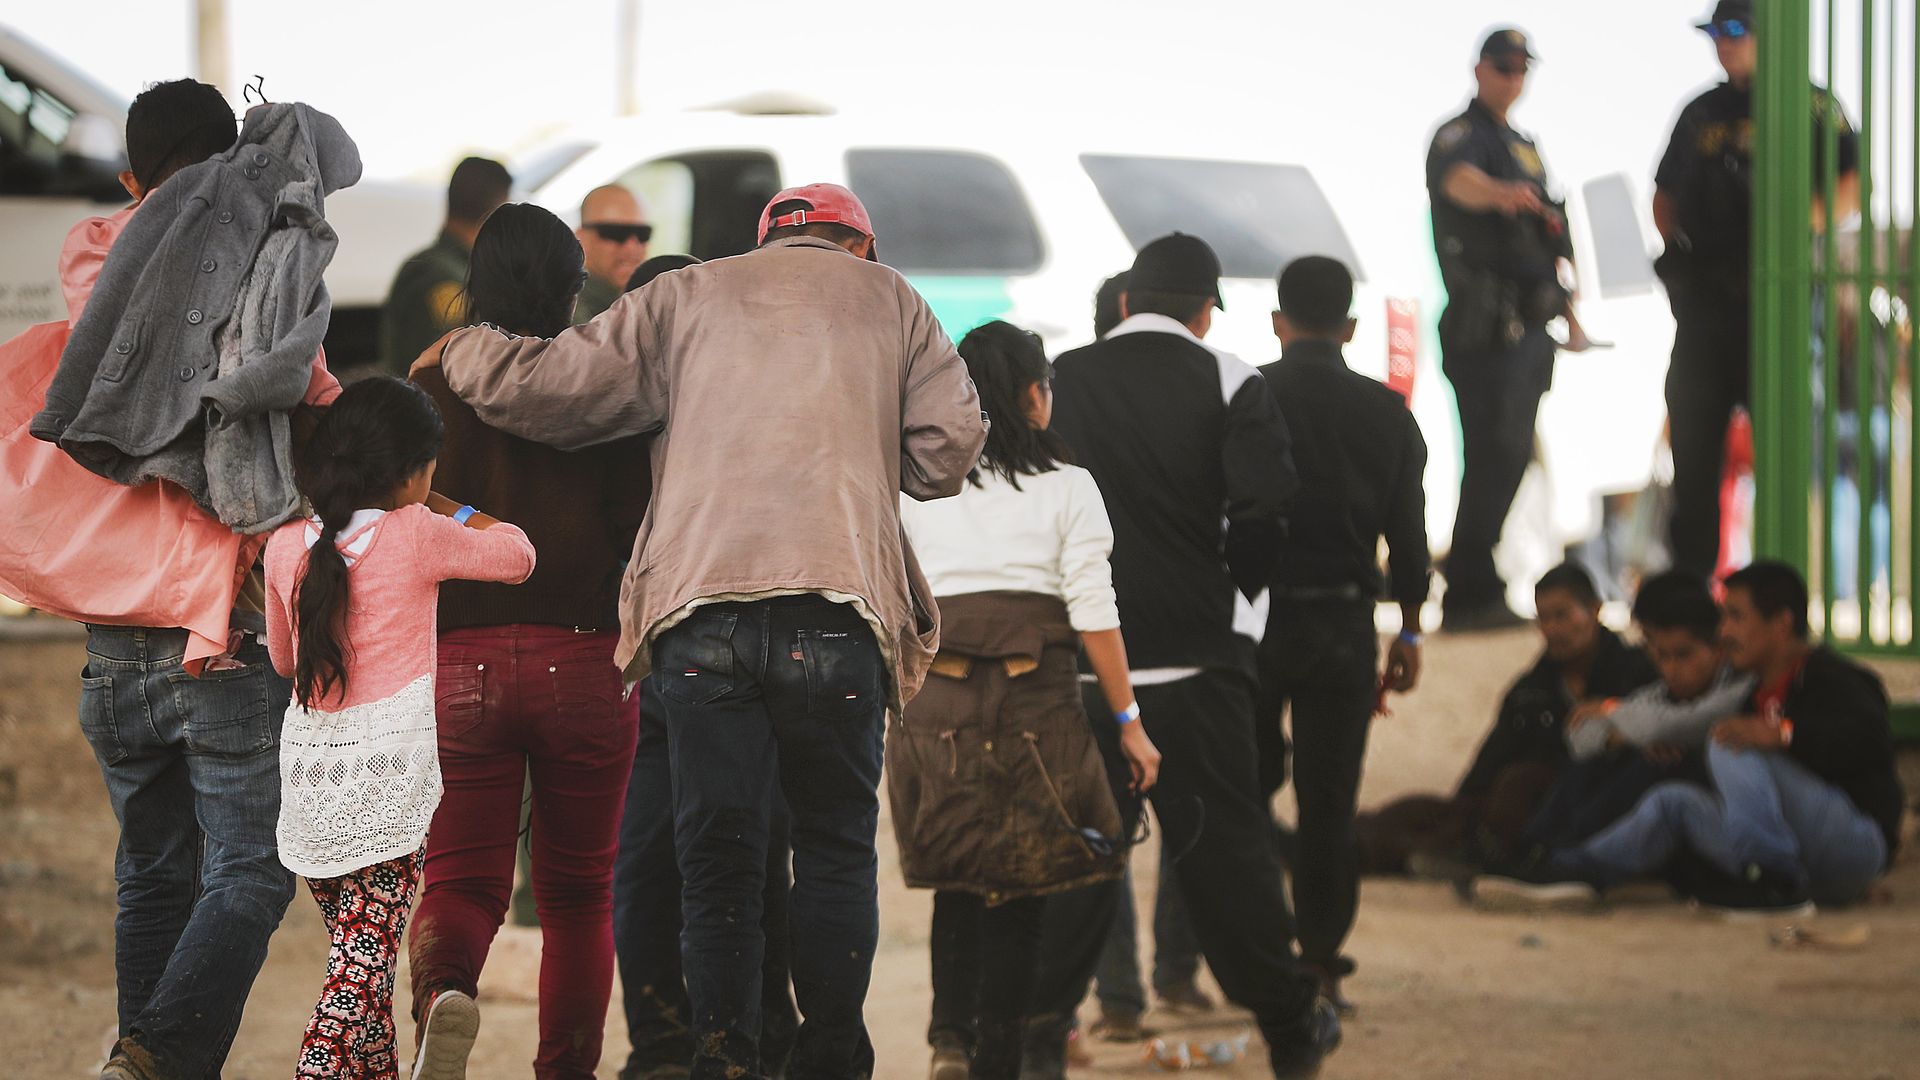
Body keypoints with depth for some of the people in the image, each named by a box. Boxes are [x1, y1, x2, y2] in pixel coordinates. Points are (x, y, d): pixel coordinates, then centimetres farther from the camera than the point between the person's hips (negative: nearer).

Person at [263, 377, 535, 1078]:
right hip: (389, 768, -5)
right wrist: (445, 510, 21)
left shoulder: (285, 548, 5)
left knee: (355, 948, 15)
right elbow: (517, 556, 9)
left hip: (309, 770, 5)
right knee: (368, 954, -7)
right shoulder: (416, 534, -7)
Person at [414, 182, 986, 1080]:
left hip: (698, 608, 1)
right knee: (836, 844, 10)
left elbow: (541, 389, 11)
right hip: (836, 609, -1)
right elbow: (949, 448, 9)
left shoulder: (681, 298, 17)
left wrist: (461, 352, 30)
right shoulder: (889, 299, 17)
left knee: (717, 854, 5)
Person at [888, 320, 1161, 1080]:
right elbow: (1095, 615, -2)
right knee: (1019, 888, 6)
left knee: (956, 878, 14)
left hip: (934, 701, 2)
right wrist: (1129, 721, 3)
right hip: (1037, 701, -2)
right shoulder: (1066, 486, 2)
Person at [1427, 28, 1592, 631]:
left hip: (1528, 326, 9)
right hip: (1487, 325, -9)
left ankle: (1472, 589, 18)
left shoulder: (1523, 147, 22)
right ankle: (1471, 596, -15)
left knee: (1507, 457, 11)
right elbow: (1459, 180, -32)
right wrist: (1500, 193, -54)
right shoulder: (1461, 136, -7)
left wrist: (1567, 310, 25)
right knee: (1494, 456, -15)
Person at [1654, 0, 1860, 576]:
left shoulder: (1809, 107, 1)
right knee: (1693, 437, 5)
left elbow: (1854, 182, -8)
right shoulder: (1701, 112, 18)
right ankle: (1690, 576, 11)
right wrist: (1675, 246, 9)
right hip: (1703, 300, 5)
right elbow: (1666, 192, 27)